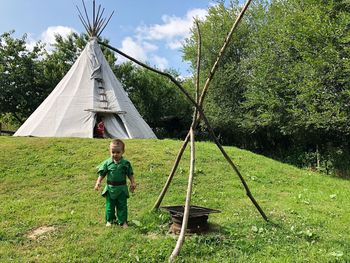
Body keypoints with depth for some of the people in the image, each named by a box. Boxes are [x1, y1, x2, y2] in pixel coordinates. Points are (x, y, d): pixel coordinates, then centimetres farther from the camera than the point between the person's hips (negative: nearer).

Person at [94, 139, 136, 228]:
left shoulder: (126, 163, -6)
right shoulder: (107, 163, -6)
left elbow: (130, 174, 2)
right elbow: (102, 174, 0)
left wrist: (133, 183, -4)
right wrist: (98, 182, -10)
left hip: (122, 188, -1)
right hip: (110, 188, 1)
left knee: (122, 206, 7)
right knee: (110, 205, 12)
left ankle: (123, 221, 19)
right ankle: (109, 220, 29)